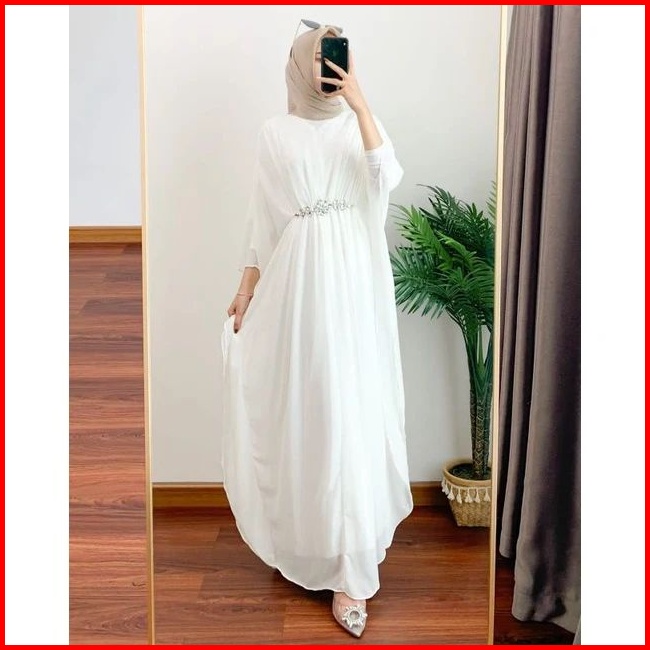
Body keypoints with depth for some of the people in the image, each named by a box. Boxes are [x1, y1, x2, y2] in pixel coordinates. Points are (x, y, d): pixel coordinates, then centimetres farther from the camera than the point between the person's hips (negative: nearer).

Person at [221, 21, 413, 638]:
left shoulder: (358, 125, 7)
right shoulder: (275, 132, 6)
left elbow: (387, 178, -13)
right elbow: (263, 216, 8)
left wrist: (360, 104, -18)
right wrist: (245, 289, 5)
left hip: (354, 286, 0)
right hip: (296, 284, 0)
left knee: (351, 412, -3)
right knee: (300, 409, 6)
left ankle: (349, 573, 1)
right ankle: (302, 532, 29)